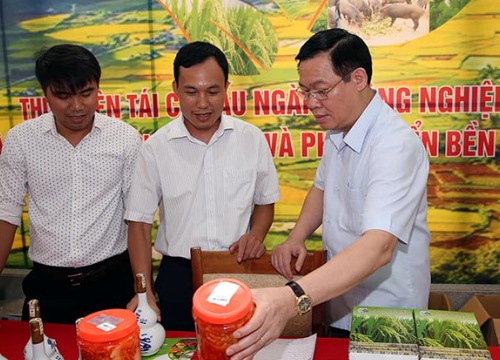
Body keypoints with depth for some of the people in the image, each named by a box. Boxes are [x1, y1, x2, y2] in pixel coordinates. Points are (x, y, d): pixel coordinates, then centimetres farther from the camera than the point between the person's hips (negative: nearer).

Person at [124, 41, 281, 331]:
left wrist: (256, 234, -10)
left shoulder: (252, 138, -2)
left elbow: (265, 201, 11)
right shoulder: (157, 147, -5)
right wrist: (144, 291, -10)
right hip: (179, 276, 0)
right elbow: (140, 221, -2)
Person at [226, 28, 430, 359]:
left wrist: (293, 299, -53)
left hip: (386, 318, -7)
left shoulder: (397, 145, -28)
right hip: (339, 299, 7)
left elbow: (379, 246, -40)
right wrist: (296, 238, -4)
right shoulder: (337, 131, 0)